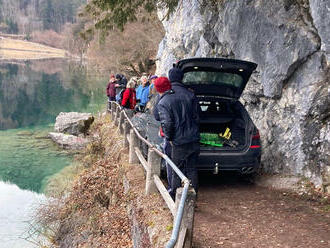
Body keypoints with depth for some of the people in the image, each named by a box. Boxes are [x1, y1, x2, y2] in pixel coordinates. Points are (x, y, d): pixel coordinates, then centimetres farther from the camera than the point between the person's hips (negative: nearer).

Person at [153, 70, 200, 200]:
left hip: (180, 142, -5)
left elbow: (167, 123, -21)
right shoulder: (190, 94, 4)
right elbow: (197, 116, 8)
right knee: (192, 169, 14)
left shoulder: (163, 103, -12)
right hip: (194, 139, 5)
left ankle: (175, 194, 20)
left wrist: (169, 138, -6)